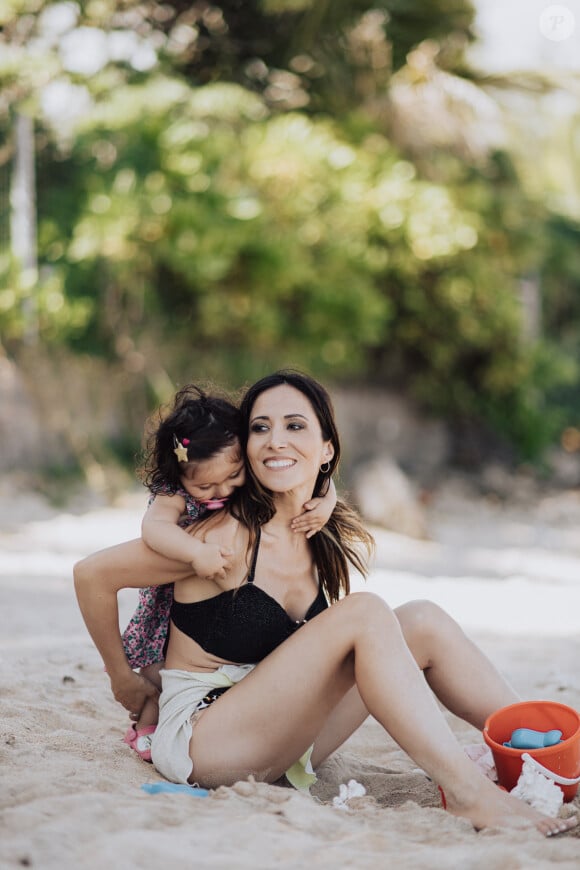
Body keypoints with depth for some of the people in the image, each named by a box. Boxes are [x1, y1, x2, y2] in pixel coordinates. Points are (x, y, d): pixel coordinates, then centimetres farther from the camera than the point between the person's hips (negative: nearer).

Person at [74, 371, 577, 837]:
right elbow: (92, 575, -8)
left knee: (422, 623, -6)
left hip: (279, 738, 7)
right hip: (200, 743, -7)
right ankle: (465, 791, -27)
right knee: (365, 614, -24)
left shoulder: (336, 544, 5)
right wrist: (126, 681, 1)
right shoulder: (223, 539, -16)